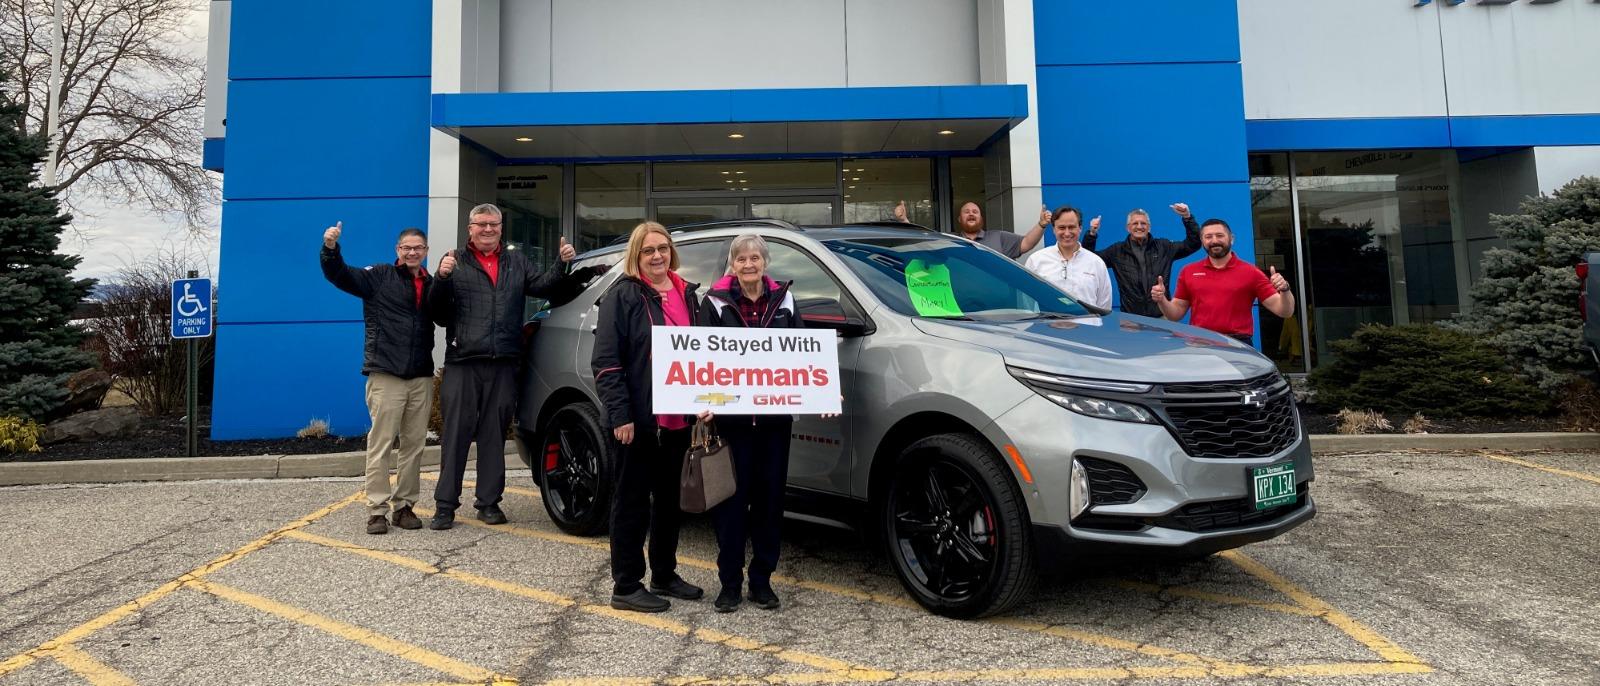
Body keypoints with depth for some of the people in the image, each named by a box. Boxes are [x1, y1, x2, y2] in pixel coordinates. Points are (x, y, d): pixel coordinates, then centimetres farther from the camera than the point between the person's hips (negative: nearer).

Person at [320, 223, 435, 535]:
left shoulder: (432, 284, 14)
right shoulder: (380, 276, 3)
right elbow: (339, 275, -6)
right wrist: (330, 248, -26)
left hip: (421, 377, 4)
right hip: (385, 375, -4)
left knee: (414, 445, 8)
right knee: (381, 444, -2)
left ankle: (404, 506, 17)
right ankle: (377, 510, 4)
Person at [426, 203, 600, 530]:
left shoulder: (516, 262, 17)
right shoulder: (455, 261, 7)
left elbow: (544, 286, 6)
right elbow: (437, 312, 0)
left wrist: (563, 266, -9)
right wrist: (441, 278, -16)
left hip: (503, 365, 3)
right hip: (463, 363, -2)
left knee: (494, 435, 8)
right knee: (456, 434, -1)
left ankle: (489, 501, 16)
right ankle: (445, 505, 6)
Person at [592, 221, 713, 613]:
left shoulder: (686, 294, 13)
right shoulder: (623, 295, -7)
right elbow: (605, 361, -11)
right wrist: (620, 415, -18)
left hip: (677, 419, 7)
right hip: (639, 420, -7)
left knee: (670, 499, 16)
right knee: (633, 501, 2)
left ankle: (665, 574, 30)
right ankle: (626, 587, 13)